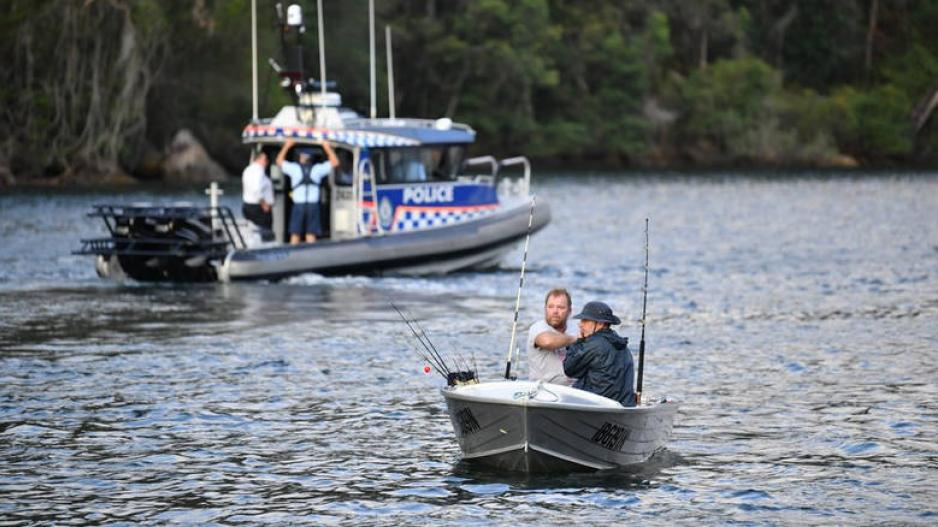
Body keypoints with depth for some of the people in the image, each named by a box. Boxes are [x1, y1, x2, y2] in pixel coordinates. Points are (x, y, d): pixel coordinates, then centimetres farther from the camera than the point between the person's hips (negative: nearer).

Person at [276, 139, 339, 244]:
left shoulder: (294, 168, 3)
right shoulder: (317, 169, 4)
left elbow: (279, 161, 20)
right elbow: (335, 162, 15)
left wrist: (286, 146, 27)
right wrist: (327, 148, 22)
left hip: (298, 205, -1)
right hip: (313, 204, 1)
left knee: (295, 234, 4)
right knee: (311, 234, 2)